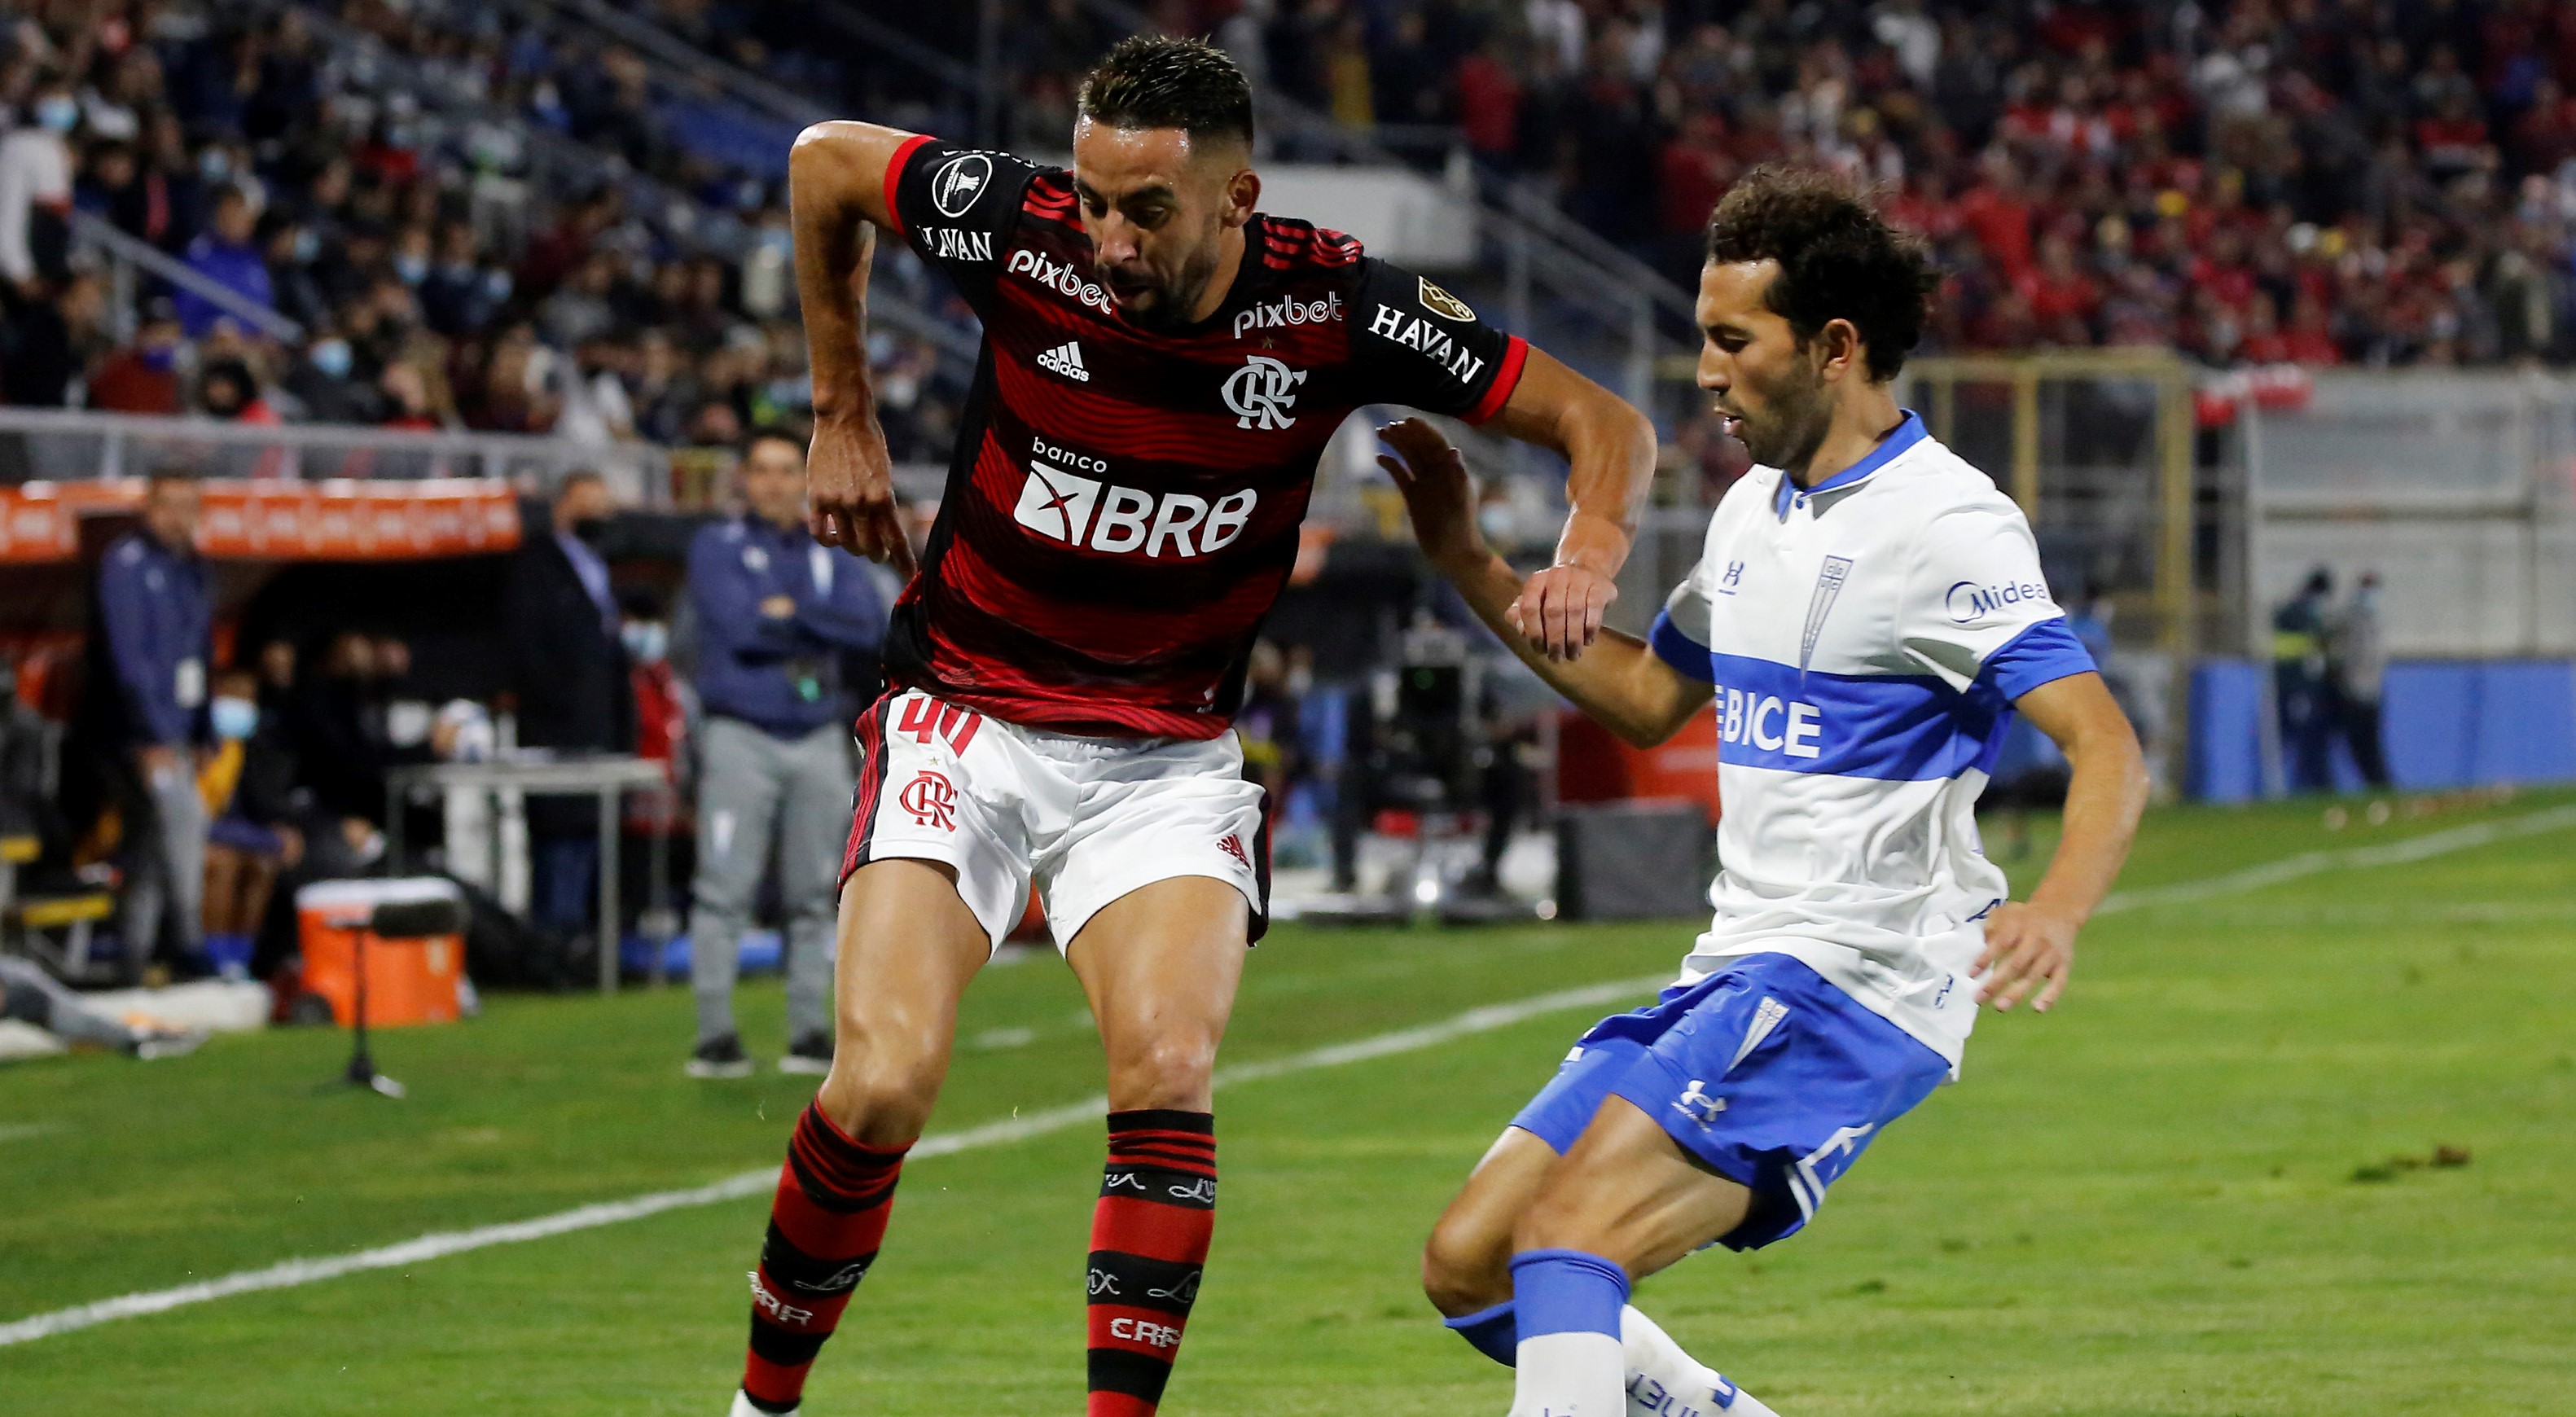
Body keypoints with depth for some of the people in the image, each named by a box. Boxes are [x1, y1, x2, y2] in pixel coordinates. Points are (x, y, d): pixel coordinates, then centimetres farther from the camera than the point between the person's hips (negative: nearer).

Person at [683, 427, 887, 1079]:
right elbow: (741, 626, -12)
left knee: (813, 896, 4)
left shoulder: (833, 556, 14)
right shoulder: (716, 548, 4)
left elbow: (869, 627, -2)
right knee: (724, 890, -9)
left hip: (819, 737, 3)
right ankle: (715, 1036, -8)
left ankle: (811, 1034, 8)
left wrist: (790, 613, -9)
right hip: (741, 737, -3)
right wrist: (823, 625, -3)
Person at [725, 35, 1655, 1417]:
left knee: (1167, 1072, -22)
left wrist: (1588, 552, -28)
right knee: (882, 1089, -16)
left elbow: (1604, 423, -7)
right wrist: (841, 414, 7)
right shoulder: (1021, 228, -17)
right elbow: (825, 162, 5)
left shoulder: (1335, 304, -15)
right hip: (964, 719, -1)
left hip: (1169, 757, 1)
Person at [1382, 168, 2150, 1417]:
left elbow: (2108, 749, -22)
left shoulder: (1946, 526, -13)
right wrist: (1467, 564, 24)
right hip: (1736, 976, 9)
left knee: (1567, 1237, -24)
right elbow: (1649, 698, 30)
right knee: (1468, 1266, 4)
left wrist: (2055, 912, -41)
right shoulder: (1755, 508, 14)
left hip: (1856, 981, -9)